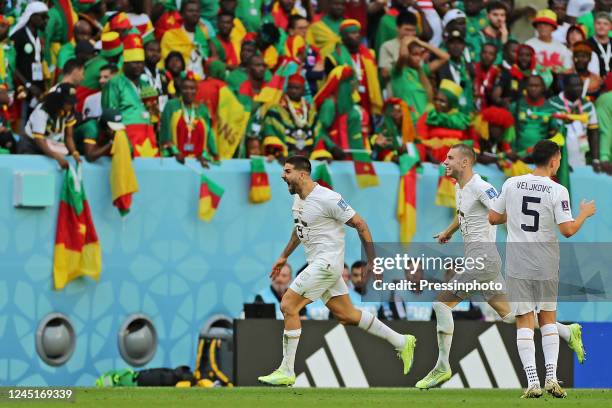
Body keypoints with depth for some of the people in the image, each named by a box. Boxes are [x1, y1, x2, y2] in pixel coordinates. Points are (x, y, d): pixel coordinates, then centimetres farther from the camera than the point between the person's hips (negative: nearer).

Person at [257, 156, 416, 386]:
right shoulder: (297, 199, 9)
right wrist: (284, 257, 31)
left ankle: (286, 372, -8)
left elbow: (360, 225, -13)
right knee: (346, 315, 13)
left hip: (327, 262, -9)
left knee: (288, 306, -13)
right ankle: (401, 342, 24)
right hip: (317, 263, 9)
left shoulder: (327, 199, -18)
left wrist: (373, 262, -11)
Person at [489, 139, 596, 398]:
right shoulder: (557, 191, -10)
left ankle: (532, 382, -6)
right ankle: (551, 378, 7)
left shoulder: (511, 184, -2)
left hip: (517, 263, 1)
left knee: (524, 321, 2)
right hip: (546, 264, -1)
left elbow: (493, 218, 5)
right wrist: (585, 214, 5)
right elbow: (567, 230, -13)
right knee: (548, 318, 15)